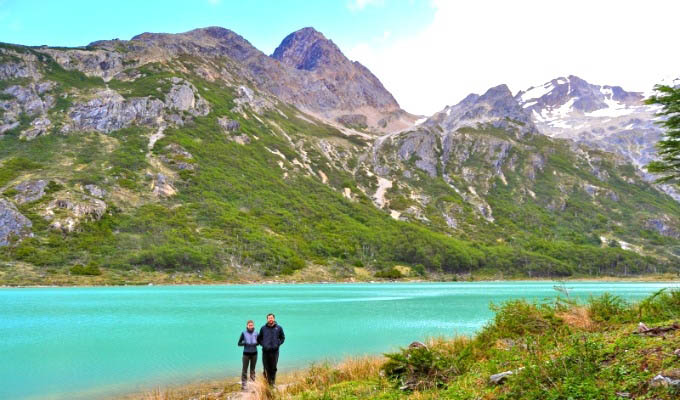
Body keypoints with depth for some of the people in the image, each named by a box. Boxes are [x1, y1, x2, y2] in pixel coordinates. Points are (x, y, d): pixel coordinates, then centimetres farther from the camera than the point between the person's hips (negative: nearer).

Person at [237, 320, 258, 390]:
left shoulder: (256, 333, 2)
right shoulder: (244, 333, -4)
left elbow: (258, 341, 11)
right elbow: (239, 343, 0)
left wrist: (256, 343, -11)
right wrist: (245, 343, -18)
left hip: (254, 353, 2)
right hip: (246, 353, -2)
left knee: (253, 369, 8)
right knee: (245, 369, -4)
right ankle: (243, 384, 1)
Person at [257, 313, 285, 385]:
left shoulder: (279, 328, 5)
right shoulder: (263, 328, 6)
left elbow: (282, 338, 15)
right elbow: (259, 338, 17)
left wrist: (278, 343, 1)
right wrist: (262, 344, 3)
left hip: (275, 351, 0)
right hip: (265, 351, 0)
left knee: (273, 368, 1)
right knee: (266, 368, 1)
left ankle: (273, 383, 9)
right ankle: (267, 382, 10)